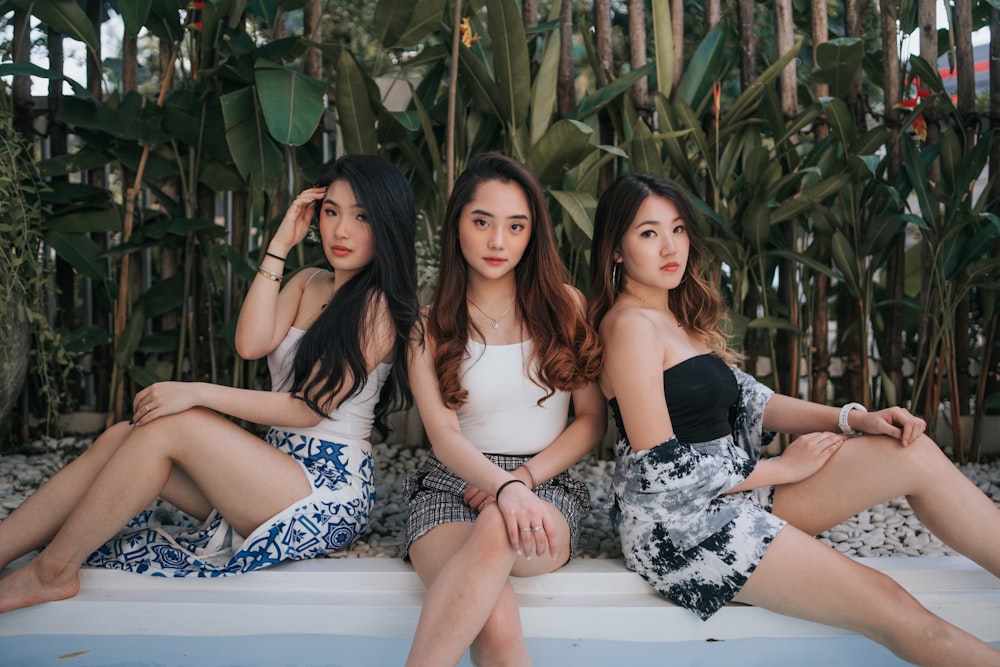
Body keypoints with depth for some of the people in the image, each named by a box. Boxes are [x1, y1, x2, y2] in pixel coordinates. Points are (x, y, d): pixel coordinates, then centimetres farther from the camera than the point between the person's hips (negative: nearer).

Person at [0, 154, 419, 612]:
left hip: (328, 495, -7)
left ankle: (52, 572, -10)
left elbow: (311, 407, -15)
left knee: (174, 424, -21)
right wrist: (280, 246, -4)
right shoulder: (307, 284, 14)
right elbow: (251, 344, -5)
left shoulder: (379, 304, -9)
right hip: (279, 469, 7)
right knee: (119, 439, -8)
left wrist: (199, 393, -17)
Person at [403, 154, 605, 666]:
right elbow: (444, 435, -5)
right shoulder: (430, 324, 6)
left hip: (546, 484, 1)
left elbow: (593, 418, 7)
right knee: (495, 625, -35)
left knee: (498, 530, -39)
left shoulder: (565, 306, 8)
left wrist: (526, 478, -9)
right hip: (450, 487, 0)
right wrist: (504, 487, -26)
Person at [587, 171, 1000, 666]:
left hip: (732, 489, 9)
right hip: (678, 521, -9)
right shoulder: (630, 325, -14)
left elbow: (747, 399, 12)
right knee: (892, 609, -17)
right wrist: (782, 468, -10)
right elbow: (661, 469, -19)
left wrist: (854, 419, -3)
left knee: (913, 452, -5)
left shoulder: (680, 316, 16)